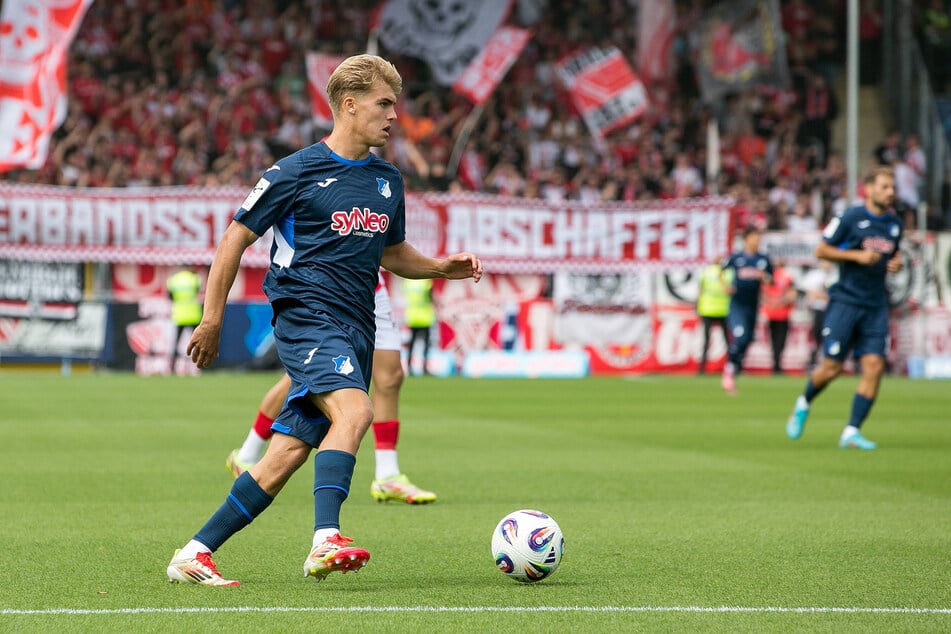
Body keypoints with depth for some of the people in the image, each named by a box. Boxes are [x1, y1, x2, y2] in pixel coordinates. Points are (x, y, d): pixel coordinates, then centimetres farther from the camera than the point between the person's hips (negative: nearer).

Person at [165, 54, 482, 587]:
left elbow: (392, 254, 30)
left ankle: (195, 554, 8)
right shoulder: (297, 172, -3)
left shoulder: (388, 179, 16)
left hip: (356, 329, 7)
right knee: (354, 409, -31)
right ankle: (326, 541, -40)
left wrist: (442, 267, 11)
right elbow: (236, 238, 2)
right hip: (306, 313, -7)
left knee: (288, 454, 2)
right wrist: (212, 320, 0)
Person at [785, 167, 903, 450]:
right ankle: (803, 404, 26)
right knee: (832, 367, -5)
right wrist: (857, 255, -15)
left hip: (876, 306, 5)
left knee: (874, 366, -9)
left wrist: (896, 263, 4)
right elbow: (821, 250, -4)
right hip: (845, 301, -5)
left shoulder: (895, 224, 11)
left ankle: (852, 432, -4)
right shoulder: (851, 217, -6)